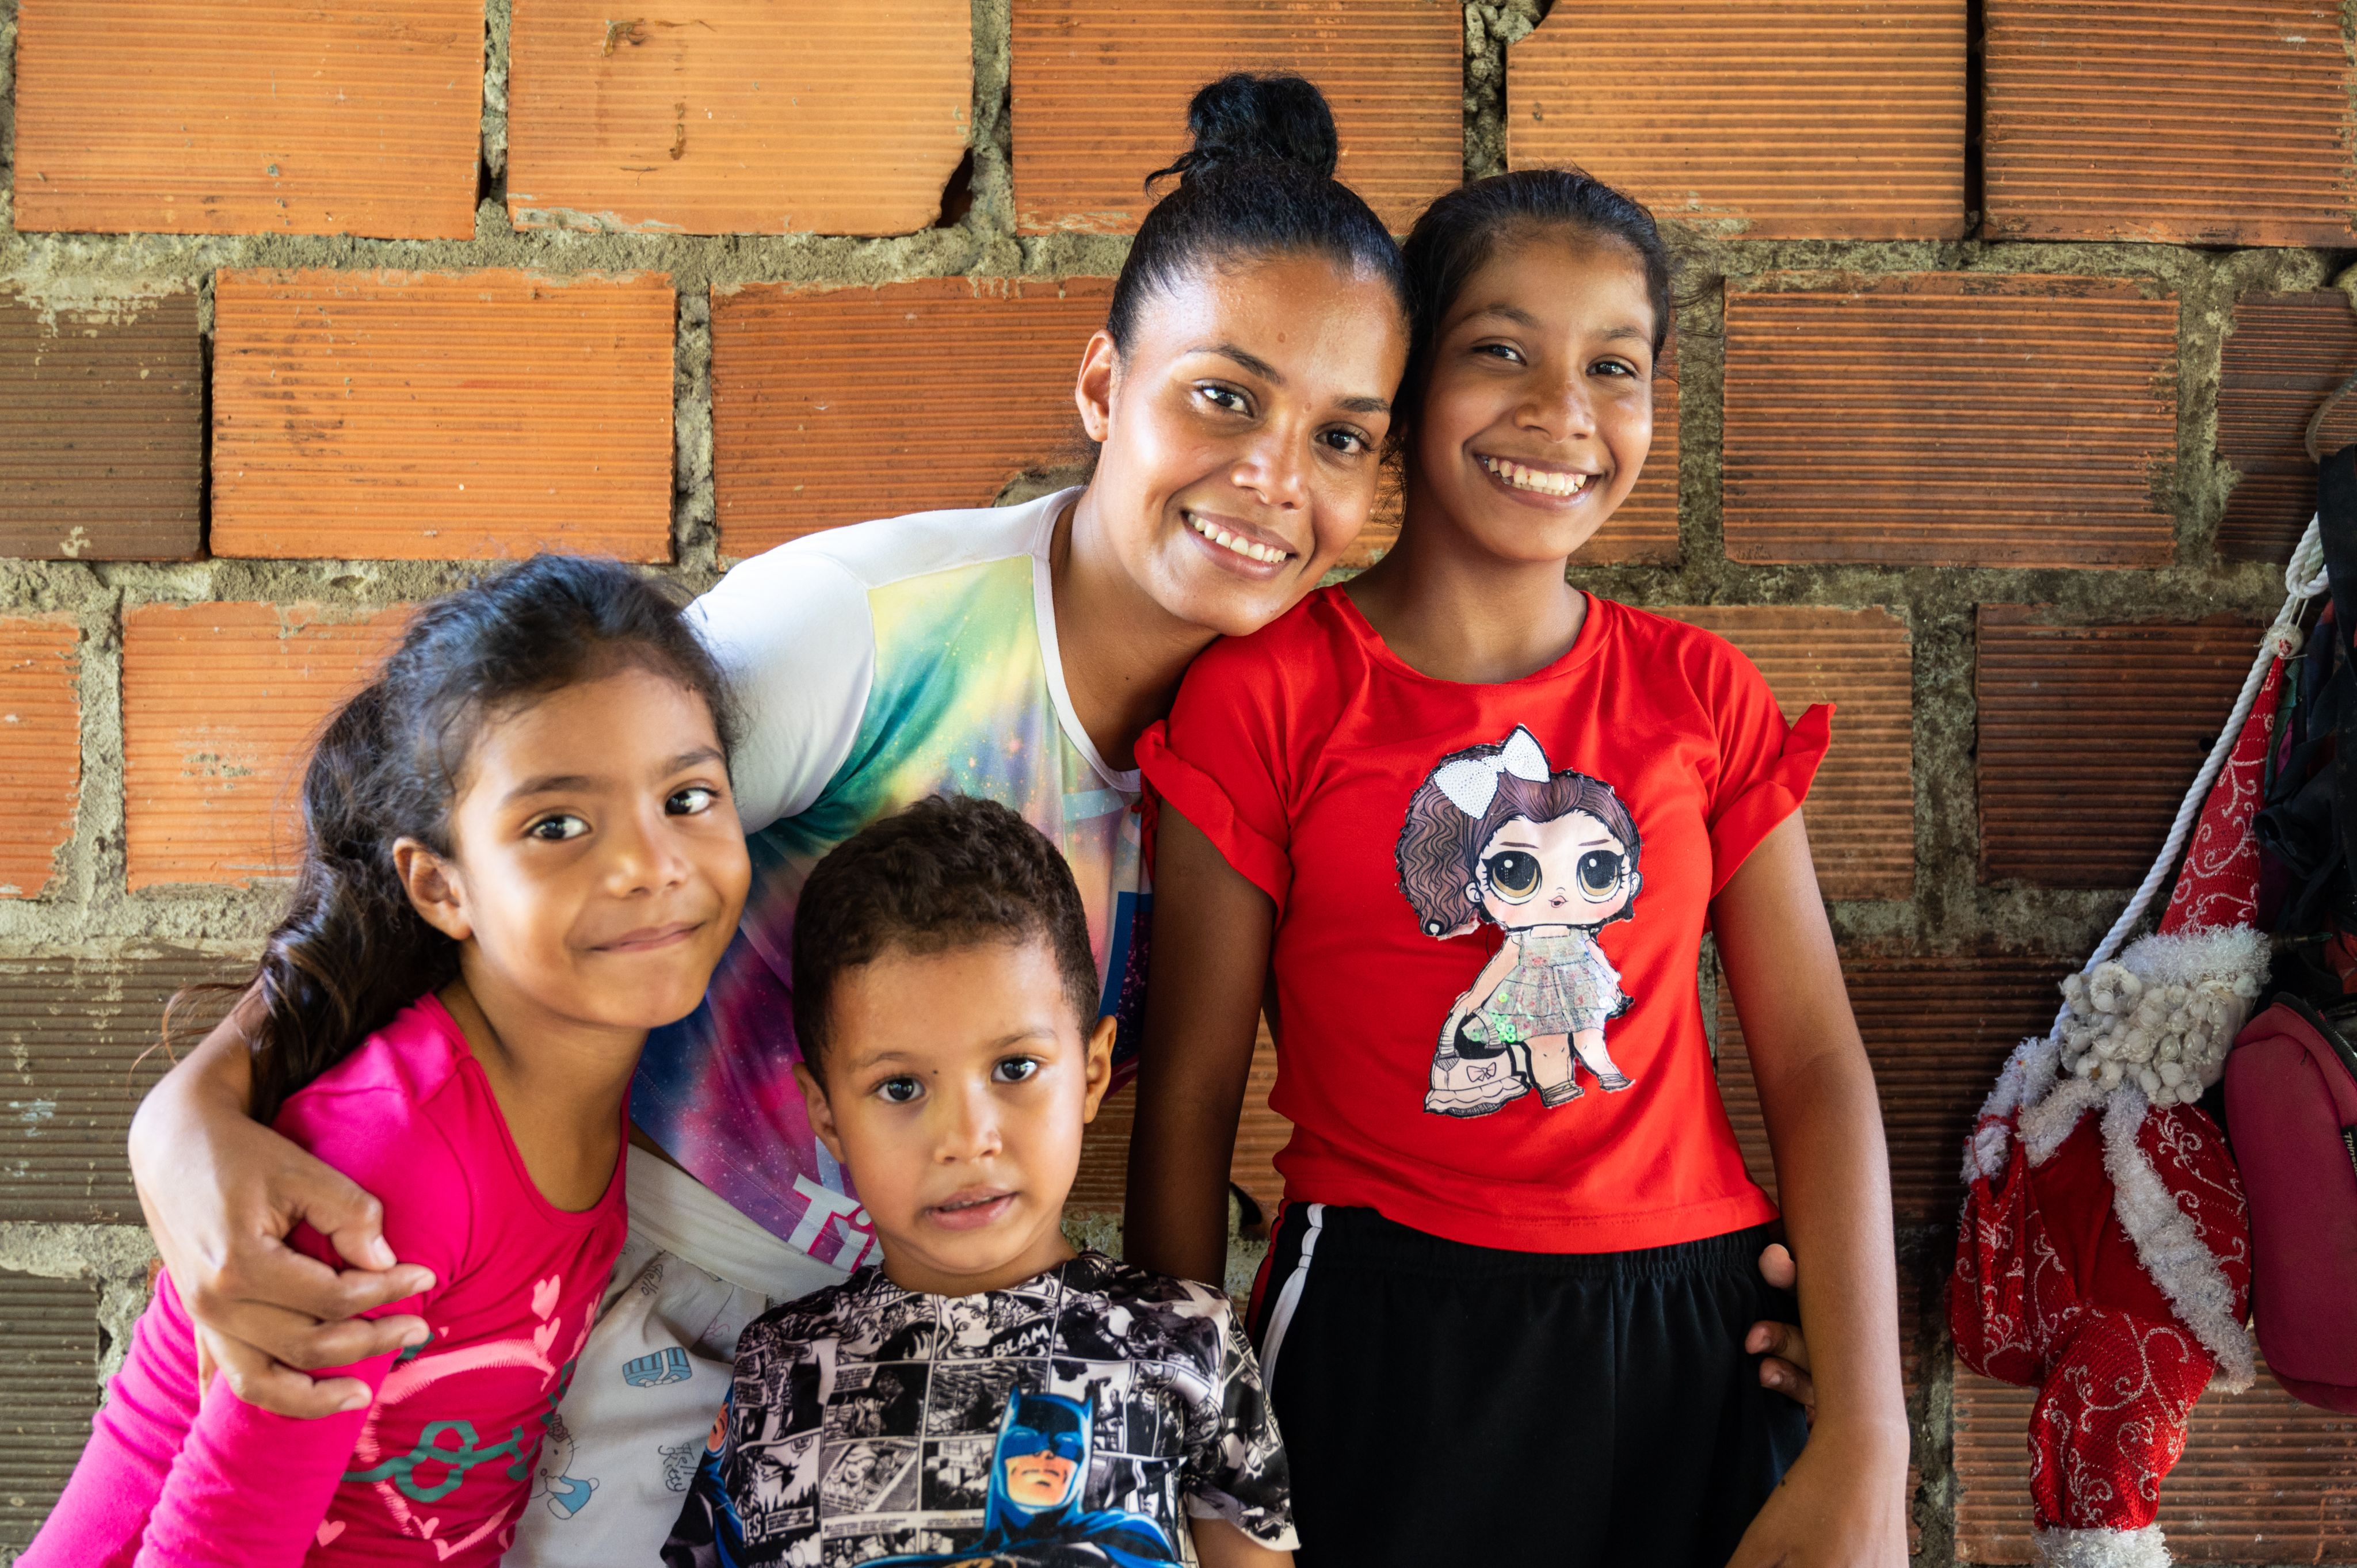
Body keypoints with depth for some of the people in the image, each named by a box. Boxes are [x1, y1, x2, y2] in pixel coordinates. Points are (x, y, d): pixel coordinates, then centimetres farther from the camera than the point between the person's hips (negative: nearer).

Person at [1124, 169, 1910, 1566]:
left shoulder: (1704, 696, 4)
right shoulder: (1267, 694, -4)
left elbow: (1817, 1066, 0)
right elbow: (1189, 1099, -3)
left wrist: (1865, 1452, -8)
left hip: (1691, 1340, 3)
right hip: (1384, 1354, -2)